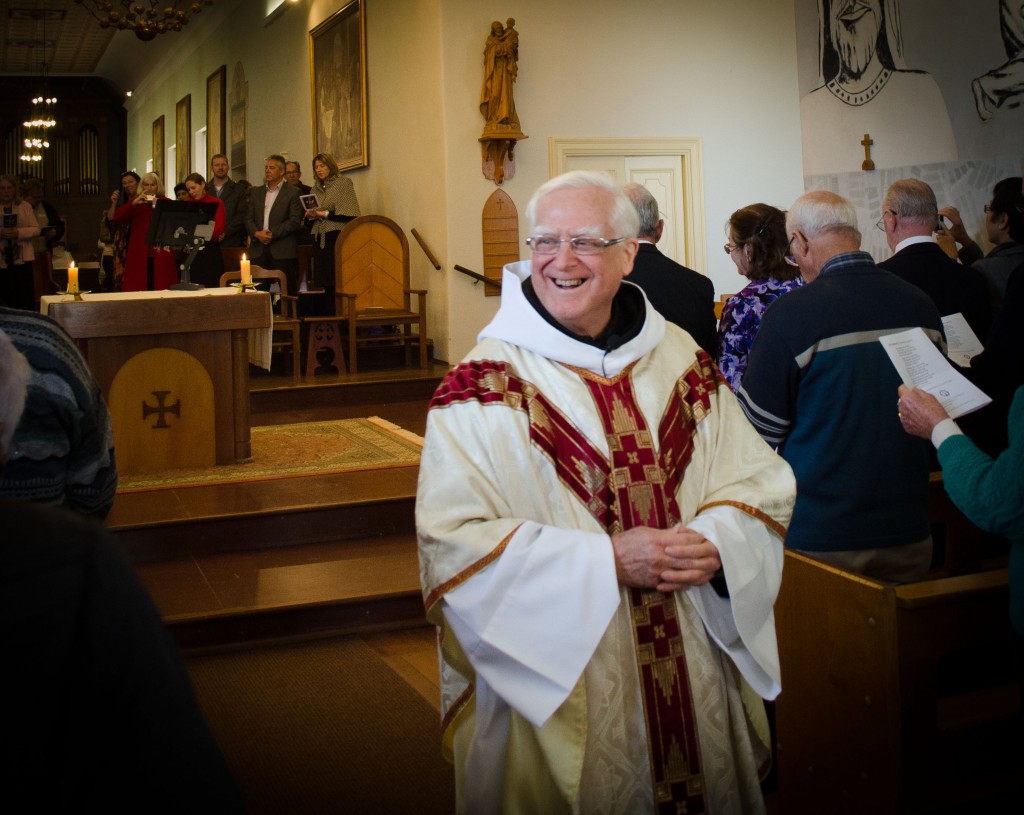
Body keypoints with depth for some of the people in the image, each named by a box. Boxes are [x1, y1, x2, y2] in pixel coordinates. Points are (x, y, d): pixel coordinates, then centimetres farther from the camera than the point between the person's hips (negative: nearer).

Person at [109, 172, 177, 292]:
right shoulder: (136, 202, 11)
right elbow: (116, 217, -1)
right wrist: (134, 203, -13)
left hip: (160, 254, -1)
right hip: (139, 254, 1)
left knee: (161, 286, -4)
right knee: (138, 287, -4)